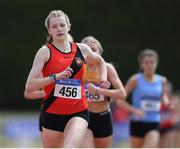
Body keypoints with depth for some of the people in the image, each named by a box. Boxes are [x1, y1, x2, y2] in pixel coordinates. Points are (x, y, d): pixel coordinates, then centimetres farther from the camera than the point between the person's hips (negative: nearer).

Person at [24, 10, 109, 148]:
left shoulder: (82, 49, 7)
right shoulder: (45, 52, -4)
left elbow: (100, 62, 31)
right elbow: (29, 87, -13)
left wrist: (103, 80, 13)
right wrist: (55, 77, -24)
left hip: (79, 112, 0)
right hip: (52, 114, 0)